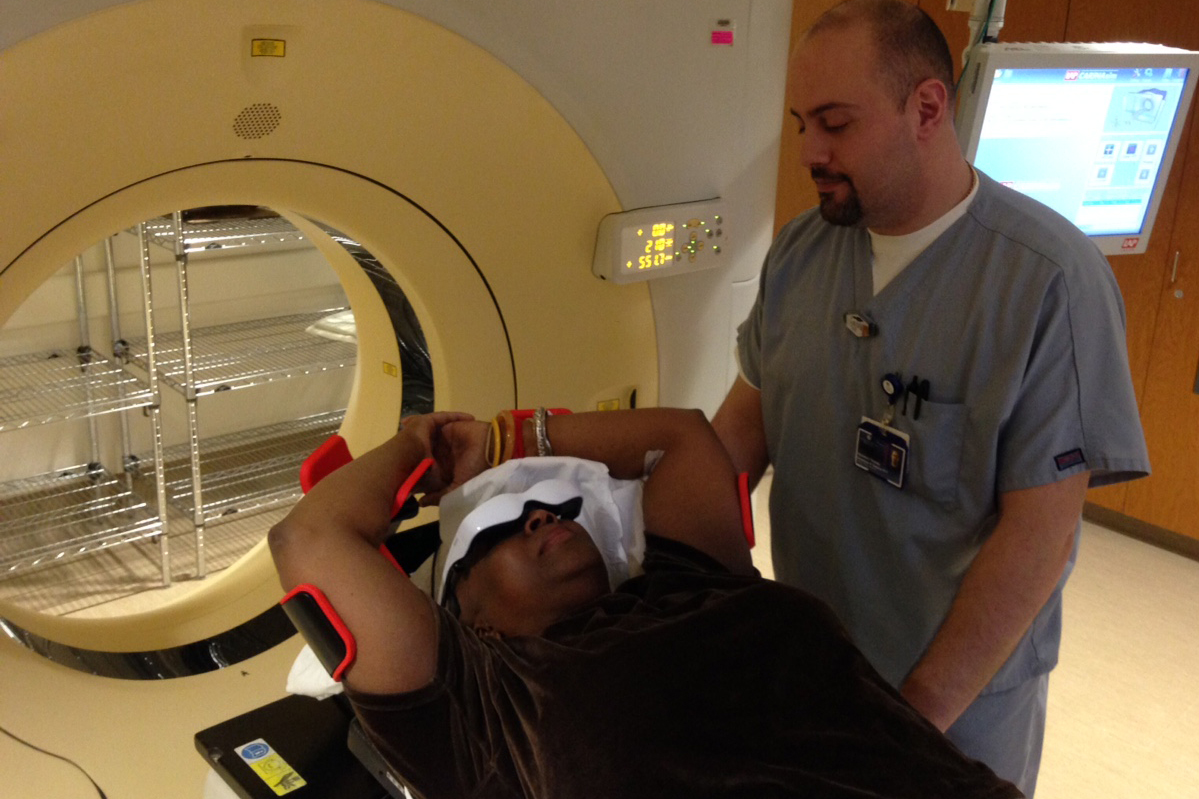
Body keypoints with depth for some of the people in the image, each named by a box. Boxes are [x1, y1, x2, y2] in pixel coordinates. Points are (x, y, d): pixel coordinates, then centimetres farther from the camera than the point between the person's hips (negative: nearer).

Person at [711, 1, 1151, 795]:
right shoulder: (800, 247, -5)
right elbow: (750, 411, 3)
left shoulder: (1051, 280, -22)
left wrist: (921, 712, -19)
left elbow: (1041, 530, -21)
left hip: (966, 683, -4)